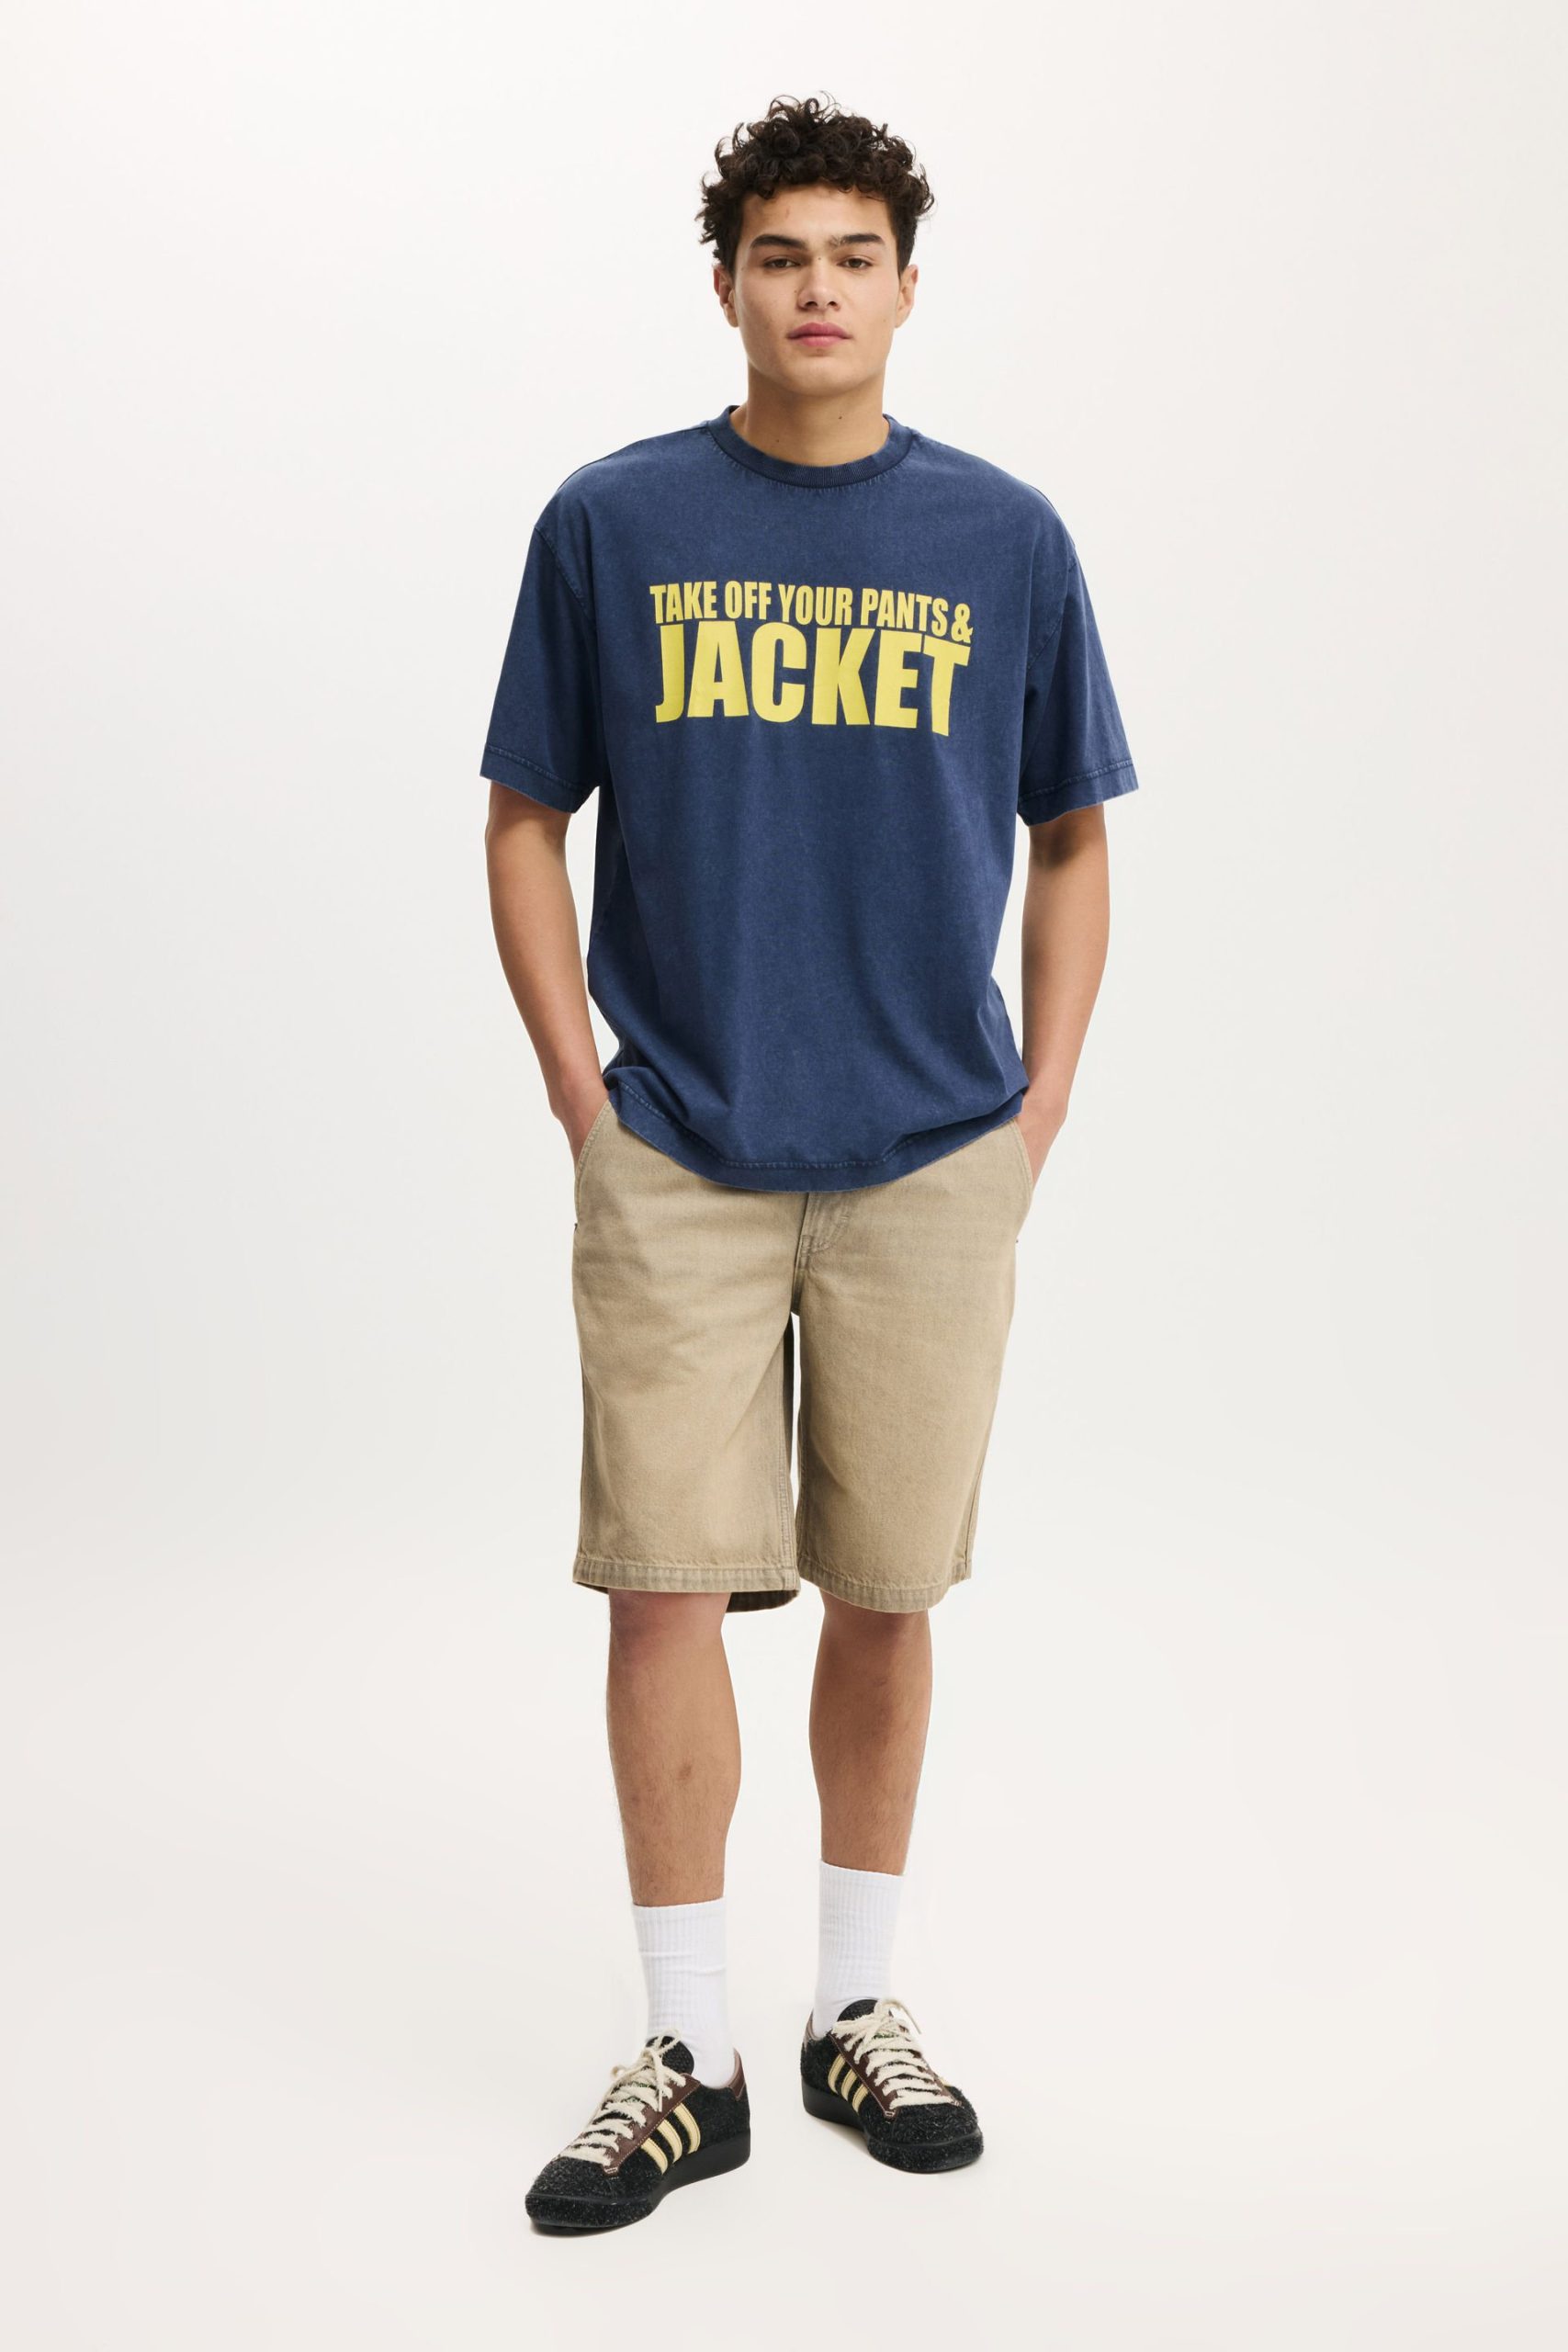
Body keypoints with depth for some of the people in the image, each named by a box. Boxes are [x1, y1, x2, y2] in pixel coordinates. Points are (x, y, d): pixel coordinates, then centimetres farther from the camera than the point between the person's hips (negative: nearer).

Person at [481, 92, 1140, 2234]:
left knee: (885, 1593, 9)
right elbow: (526, 827, 6)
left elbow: (1072, 844, 10)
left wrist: (1041, 1110, 2)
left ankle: (859, 2006, 27)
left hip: (929, 1164, 1)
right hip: (675, 1164, -1)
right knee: (669, 1583, -2)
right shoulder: (613, 522, 2)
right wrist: (582, 1096, -2)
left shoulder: (1005, 538, 4)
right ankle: (688, 2058, 12)